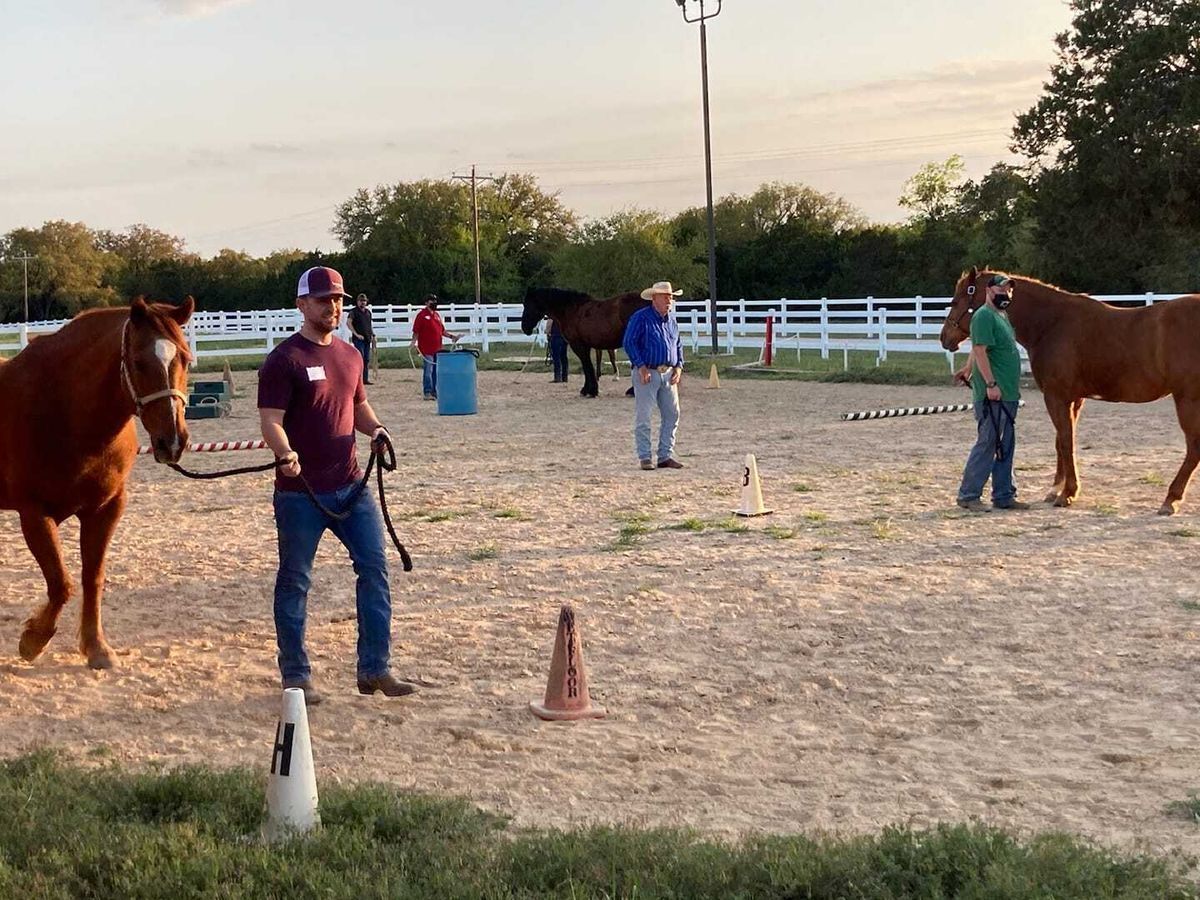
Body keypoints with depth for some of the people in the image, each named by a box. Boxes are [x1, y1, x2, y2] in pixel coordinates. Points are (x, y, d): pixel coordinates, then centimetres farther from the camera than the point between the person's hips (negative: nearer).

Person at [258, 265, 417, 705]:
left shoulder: (351, 355, 12)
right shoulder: (285, 360, -9)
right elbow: (271, 421, -15)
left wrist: (374, 428, 3)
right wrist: (285, 454, -35)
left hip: (350, 486, 6)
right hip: (300, 492, -6)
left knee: (375, 568, 2)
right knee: (294, 581, 6)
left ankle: (374, 669, 10)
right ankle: (296, 675, 17)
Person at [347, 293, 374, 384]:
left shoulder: (368, 312, 15)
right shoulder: (354, 311, -4)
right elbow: (349, 323, -12)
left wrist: (372, 334, 11)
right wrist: (356, 334, -16)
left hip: (367, 338, 6)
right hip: (358, 339, -6)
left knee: (367, 359, 8)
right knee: (360, 358, -11)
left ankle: (365, 379, 13)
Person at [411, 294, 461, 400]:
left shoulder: (437, 315, 15)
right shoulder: (422, 315, -7)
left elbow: (442, 331, 22)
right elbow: (416, 331, -11)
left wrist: (451, 336, 12)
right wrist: (413, 343, -22)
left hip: (437, 349, 7)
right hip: (427, 349, -7)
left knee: (436, 371, 12)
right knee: (428, 370, -4)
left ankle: (435, 392, 20)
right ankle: (427, 392, 2)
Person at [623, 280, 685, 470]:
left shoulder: (671, 321, 15)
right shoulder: (641, 318, -7)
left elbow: (678, 345, 23)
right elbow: (629, 343, -11)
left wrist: (678, 366, 7)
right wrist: (641, 367, -17)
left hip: (668, 374, 7)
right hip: (647, 373, -7)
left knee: (672, 415, 6)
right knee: (643, 417, -3)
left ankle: (666, 456, 14)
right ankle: (644, 457, 2)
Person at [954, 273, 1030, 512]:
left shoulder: (1002, 316, 19)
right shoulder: (984, 316, -12)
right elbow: (980, 350, -20)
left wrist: (968, 370, 38)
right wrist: (990, 383, -25)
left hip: (1008, 394, 10)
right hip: (993, 394, -10)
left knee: (1005, 447, 11)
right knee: (987, 444, -8)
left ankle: (1004, 496, 16)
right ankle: (968, 495, -3)